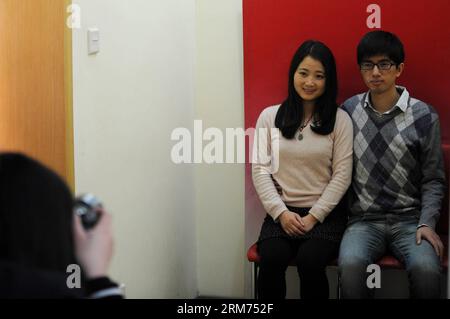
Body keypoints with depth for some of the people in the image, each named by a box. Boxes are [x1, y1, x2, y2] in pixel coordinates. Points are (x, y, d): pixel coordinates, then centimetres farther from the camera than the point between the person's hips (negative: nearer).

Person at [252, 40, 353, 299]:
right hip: (281, 211, 1)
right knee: (272, 259, -28)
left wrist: (313, 217, -10)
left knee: (310, 261, -30)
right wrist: (281, 212, -9)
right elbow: (260, 170, 2)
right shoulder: (270, 117, 7)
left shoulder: (340, 119, 2)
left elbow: (342, 176, -2)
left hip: (325, 213, -1)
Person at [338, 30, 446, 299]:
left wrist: (427, 224, -9)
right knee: (351, 264, -31)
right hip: (364, 220, 1)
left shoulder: (424, 116, 0)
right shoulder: (349, 111, 5)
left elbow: (433, 179, 4)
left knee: (426, 269, -30)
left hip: (410, 219, 0)